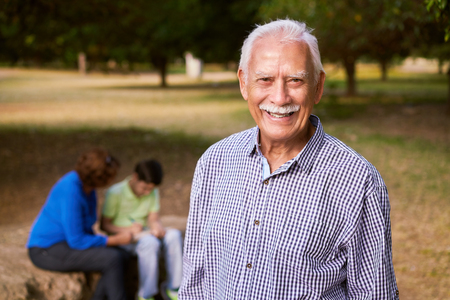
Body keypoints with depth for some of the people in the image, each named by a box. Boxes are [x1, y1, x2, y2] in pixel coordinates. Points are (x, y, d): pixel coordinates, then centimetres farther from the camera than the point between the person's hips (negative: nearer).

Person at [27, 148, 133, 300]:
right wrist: (116, 240, -16)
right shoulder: (71, 190, -25)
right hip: (47, 250, -9)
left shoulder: (86, 185, 2)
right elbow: (76, 240, -24)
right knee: (112, 259, -22)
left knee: (121, 257, -9)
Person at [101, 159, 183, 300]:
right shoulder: (115, 193, -11)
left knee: (174, 235, -23)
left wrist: (157, 227, -23)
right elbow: (104, 225, -10)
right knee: (150, 242, -36)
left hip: (143, 234, 6)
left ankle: (173, 288, -13)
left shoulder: (153, 193, 7)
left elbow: (153, 218, 2)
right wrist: (128, 230, -25)